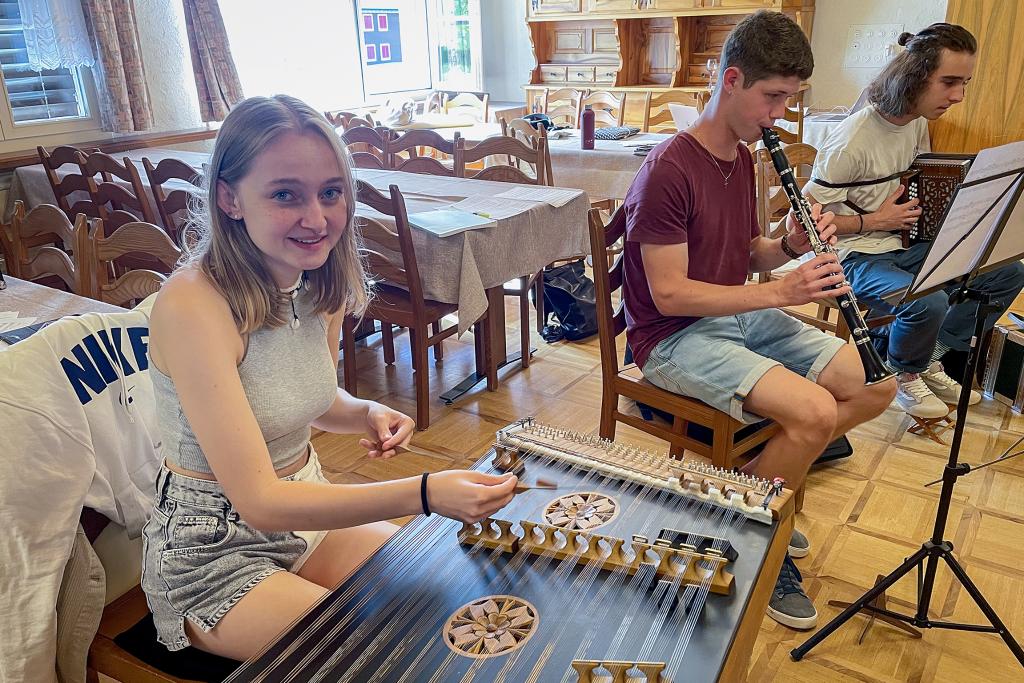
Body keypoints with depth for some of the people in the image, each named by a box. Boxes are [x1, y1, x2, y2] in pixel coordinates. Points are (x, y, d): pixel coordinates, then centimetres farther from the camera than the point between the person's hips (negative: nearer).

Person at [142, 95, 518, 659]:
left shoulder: (322, 284, -6)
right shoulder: (192, 305, -28)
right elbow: (258, 500, -30)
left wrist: (366, 413, -10)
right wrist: (424, 493, -38)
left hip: (308, 506, 6)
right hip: (214, 552, -6)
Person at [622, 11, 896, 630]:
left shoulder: (744, 159, 9)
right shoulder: (669, 171, -19)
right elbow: (669, 294, -22)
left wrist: (791, 246, -6)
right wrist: (777, 293, -24)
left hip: (742, 316, 9)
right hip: (675, 338, -9)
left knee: (876, 386, 0)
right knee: (813, 411, -27)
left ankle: (758, 485, 14)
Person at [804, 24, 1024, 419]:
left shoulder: (919, 123, 5)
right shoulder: (853, 141, -22)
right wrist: (875, 220, -18)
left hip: (909, 243, 9)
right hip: (858, 254, -9)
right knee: (928, 302, -34)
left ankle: (931, 358, 13)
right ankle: (904, 375, -1)